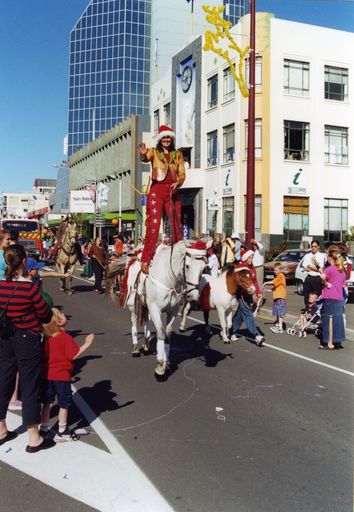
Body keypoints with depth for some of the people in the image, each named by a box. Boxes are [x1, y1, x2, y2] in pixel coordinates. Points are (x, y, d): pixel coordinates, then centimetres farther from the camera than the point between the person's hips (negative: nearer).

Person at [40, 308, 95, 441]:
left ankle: (44, 429, 27)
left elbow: (44, 354, 11)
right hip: (62, 376, -6)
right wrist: (87, 344, -16)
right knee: (64, 404, 8)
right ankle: (62, 432, 15)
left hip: (46, 375, 6)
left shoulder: (46, 337, 2)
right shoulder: (65, 337, -18)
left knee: (47, 402, 18)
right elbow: (74, 355, -20)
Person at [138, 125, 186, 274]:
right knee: (153, 225, -10)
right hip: (157, 190, -3)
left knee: (177, 225, 3)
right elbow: (145, 158, -17)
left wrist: (178, 182, -13)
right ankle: (145, 260, -10)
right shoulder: (154, 152, 6)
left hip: (172, 191, 3)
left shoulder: (178, 155, 14)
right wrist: (143, 154, -40)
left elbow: (182, 174, 9)